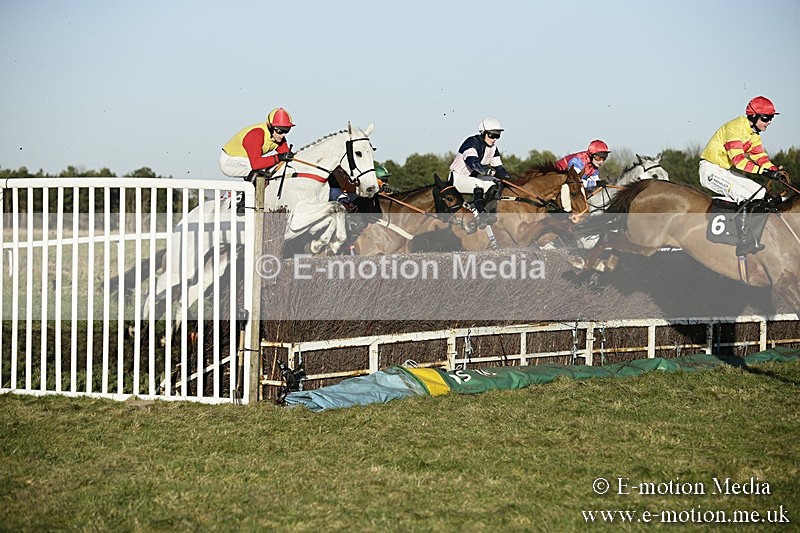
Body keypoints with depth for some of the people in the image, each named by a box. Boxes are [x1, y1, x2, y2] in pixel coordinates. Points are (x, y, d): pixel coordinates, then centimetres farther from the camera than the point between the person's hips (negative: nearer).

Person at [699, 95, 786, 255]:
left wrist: (775, 171, -15)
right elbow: (737, 159, -31)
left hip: (728, 171, 10)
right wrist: (764, 171, -38)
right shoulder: (735, 128, -22)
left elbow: (760, 157, 5)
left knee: (762, 194, 0)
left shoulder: (754, 134, 9)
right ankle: (744, 242, -25)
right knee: (744, 196, -27)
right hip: (711, 170, -10)